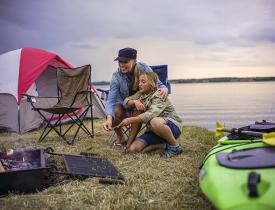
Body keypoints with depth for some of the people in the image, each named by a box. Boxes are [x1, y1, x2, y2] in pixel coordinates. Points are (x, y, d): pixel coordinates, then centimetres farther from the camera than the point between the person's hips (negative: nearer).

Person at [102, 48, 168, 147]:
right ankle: (120, 138, 0)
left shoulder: (144, 68, -18)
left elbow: (158, 84, -7)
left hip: (143, 105, 0)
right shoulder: (116, 76, -20)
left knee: (138, 109, -35)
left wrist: (164, 88, -34)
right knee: (115, 111, -31)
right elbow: (111, 99, -29)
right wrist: (109, 118, -49)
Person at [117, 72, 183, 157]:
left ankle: (175, 146, -18)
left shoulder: (159, 96, -18)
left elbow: (151, 115, -32)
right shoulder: (141, 94, 7)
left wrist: (130, 120, -35)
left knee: (155, 121, -42)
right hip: (154, 130, 7)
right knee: (133, 148, -12)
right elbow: (126, 101, 7)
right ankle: (164, 144, 2)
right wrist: (134, 101, -16)